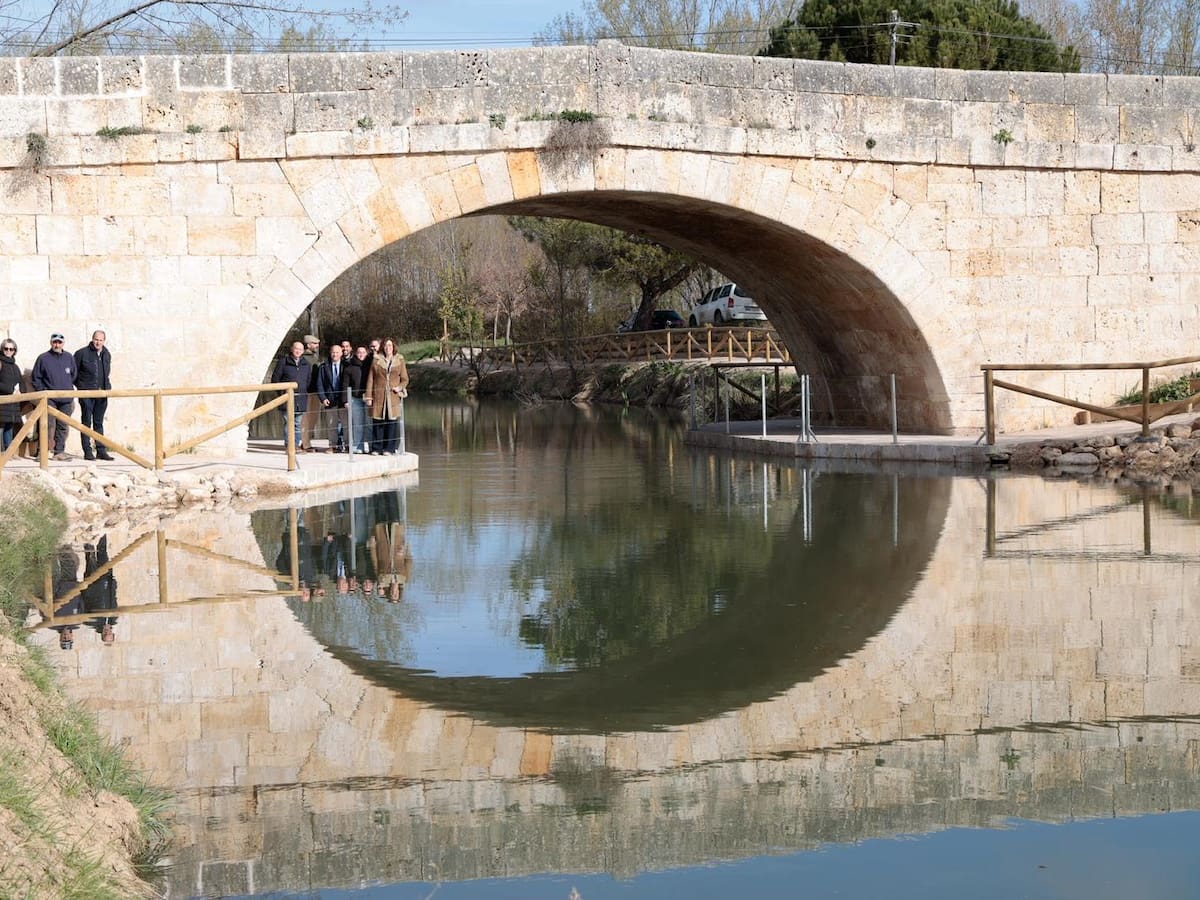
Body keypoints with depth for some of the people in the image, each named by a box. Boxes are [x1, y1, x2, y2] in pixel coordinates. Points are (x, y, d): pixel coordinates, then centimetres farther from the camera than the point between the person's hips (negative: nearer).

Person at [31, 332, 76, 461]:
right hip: (49, 398, -4)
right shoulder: (43, 358, 1)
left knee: (63, 426, 6)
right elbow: (36, 378, 4)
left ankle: (59, 451, 11)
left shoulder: (69, 358, 12)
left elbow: (73, 377, 19)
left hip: (66, 399, 4)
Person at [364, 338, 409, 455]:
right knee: (378, 423, -1)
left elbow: (405, 379, 13)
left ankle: (389, 448, 3)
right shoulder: (376, 360, 8)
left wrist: (399, 387, -7)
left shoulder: (399, 360, 10)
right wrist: (368, 396, 2)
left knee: (392, 422, -4)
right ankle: (376, 448, 7)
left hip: (394, 397, 0)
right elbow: (370, 379, 8)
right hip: (379, 397, 0)